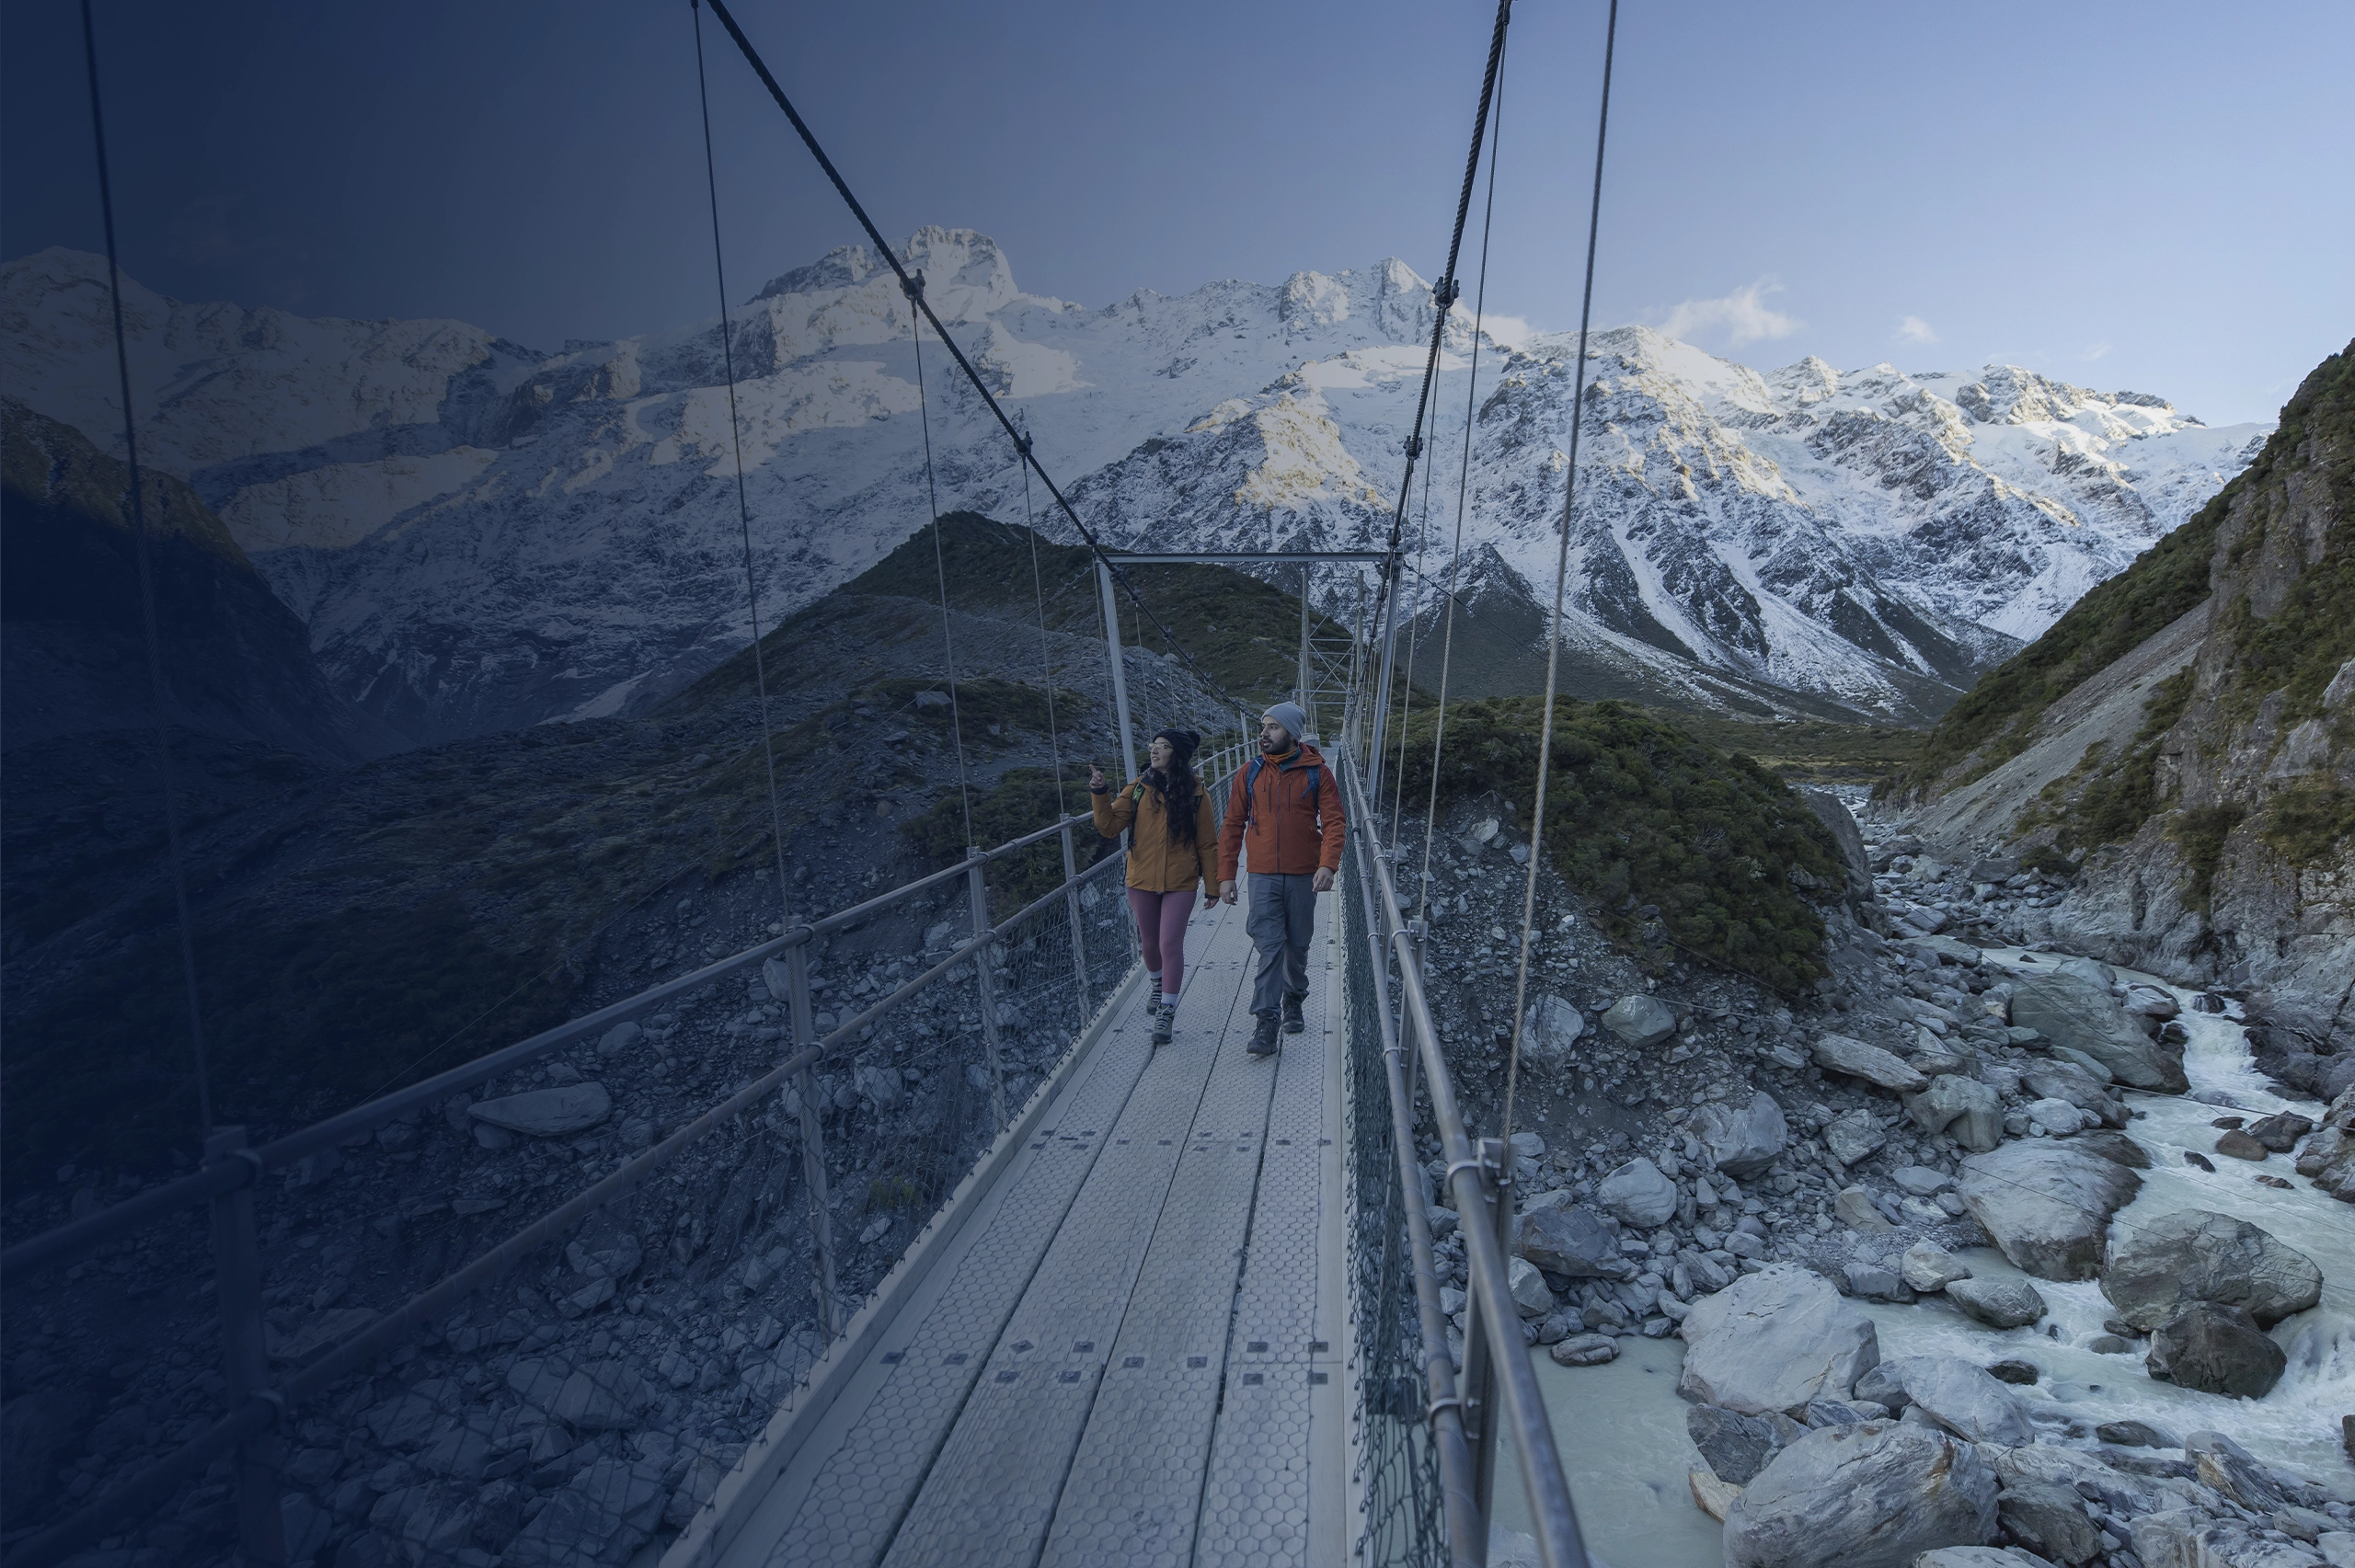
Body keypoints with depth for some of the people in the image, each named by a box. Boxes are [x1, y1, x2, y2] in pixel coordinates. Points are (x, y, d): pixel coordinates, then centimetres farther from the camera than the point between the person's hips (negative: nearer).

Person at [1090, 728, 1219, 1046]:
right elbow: (1110, 826, -5)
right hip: (1143, 879, 3)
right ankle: (1158, 985, 46)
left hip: (1180, 883, -2)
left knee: (1170, 945, -8)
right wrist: (1100, 795, -19)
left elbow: (1207, 843, 1)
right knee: (1150, 943, 16)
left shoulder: (1195, 793, -4)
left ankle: (1167, 1012, 4)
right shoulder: (1139, 788, 0)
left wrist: (1213, 885, 2)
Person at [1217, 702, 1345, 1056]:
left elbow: (1334, 822, -5)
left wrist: (1328, 864, -21)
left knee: (1298, 944, 12)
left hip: (1303, 875, 0)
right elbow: (1233, 825, 5)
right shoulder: (1250, 773, 2)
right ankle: (1266, 1021, -8)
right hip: (1264, 876, 0)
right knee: (1269, 945, -9)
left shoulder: (1316, 773, -2)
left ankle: (1294, 1001, 35)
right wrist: (1226, 874, 0)